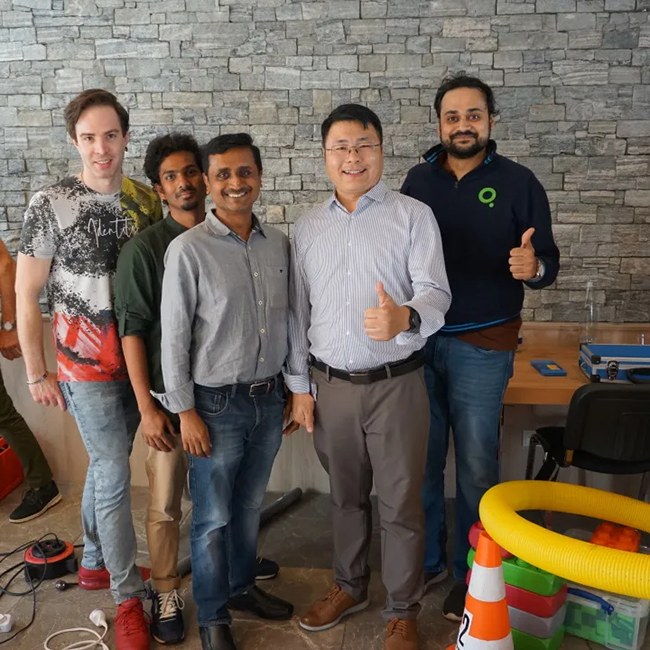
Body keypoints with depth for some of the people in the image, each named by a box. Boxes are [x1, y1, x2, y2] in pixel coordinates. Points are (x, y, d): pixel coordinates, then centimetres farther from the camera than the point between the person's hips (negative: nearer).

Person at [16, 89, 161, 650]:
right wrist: (37, 373, -6)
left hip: (139, 357, 5)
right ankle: (129, 596, 17)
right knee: (114, 475, 0)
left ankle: (95, 562, 40)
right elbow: (26, 295, -6)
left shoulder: (146, 200, 2)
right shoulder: (50, 204, -10)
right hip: (86, 366, -4)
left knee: (107, 466, 19)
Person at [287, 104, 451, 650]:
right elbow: (299, 310, 9)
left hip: (395, 384, -3)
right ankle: (350, 586, 42)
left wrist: (405, 318, -36)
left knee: (401, 504, 8)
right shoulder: (309, 226, 7)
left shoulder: (414, 216, -4)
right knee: (345, 497, 19)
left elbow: (436, 293, -13)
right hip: (330, 385, 4)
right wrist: (300, 385, 7)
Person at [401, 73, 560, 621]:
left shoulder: (518, 182, -1)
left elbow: (549, 261, -2)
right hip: (419, 340, 3)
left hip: (482, 346, -2)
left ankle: (473, 573, 24)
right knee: (421, 458, 10)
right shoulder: (418, 180, 7)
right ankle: (427, 559, 29)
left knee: (477, 464, 6)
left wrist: (533, 267, -25)